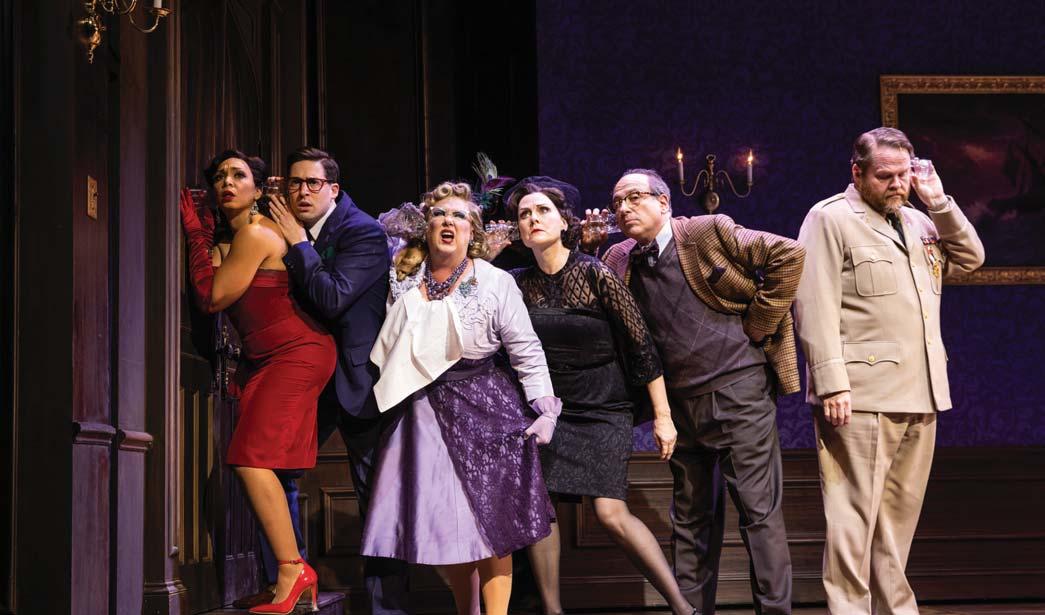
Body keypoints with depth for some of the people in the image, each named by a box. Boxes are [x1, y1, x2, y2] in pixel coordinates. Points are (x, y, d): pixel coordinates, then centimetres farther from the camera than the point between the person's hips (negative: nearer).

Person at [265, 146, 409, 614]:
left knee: (375, 495, 0)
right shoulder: (289, 231, 6)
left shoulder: (364, 232, -14)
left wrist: (298, 244, -19)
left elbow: (333, 299, -26)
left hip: (356, 378, -6)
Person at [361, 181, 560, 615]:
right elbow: (384, 354, 18)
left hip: (485, 408, -3)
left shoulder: (496, 283, -2)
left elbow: (527, 352, -3)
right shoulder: (404, 288, 8)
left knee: (488, 519, -3)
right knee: (442, 522, 5)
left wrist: (544, 410, -8)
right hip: (425, 414, 4)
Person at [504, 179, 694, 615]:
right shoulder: (519, 284, 1)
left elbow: (642, 345, -8)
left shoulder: (596, 275, -10)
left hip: (602, 411, -4)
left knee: (611, 513, -15)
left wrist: (663, 416, -7)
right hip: (546, 410, 4)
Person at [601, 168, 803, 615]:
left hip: (738, 390, -5)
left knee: (758, 510, -3)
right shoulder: (619, 260, 9)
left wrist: (758, 323, -9)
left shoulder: (709, 232, -6)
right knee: (691, 518, 11)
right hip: (680, 402, 6)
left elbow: (789, 256, -10)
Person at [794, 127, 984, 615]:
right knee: (854, 515, -6)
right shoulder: (830, 219, -4)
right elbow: (815, 309, -11)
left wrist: (939, 202, 7)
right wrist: (831, 384, -18)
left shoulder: (917, 222, 20)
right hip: (861, 397, -7)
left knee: (900, 513, 12)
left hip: (919, 395, 7)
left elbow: (970, 258, 17)